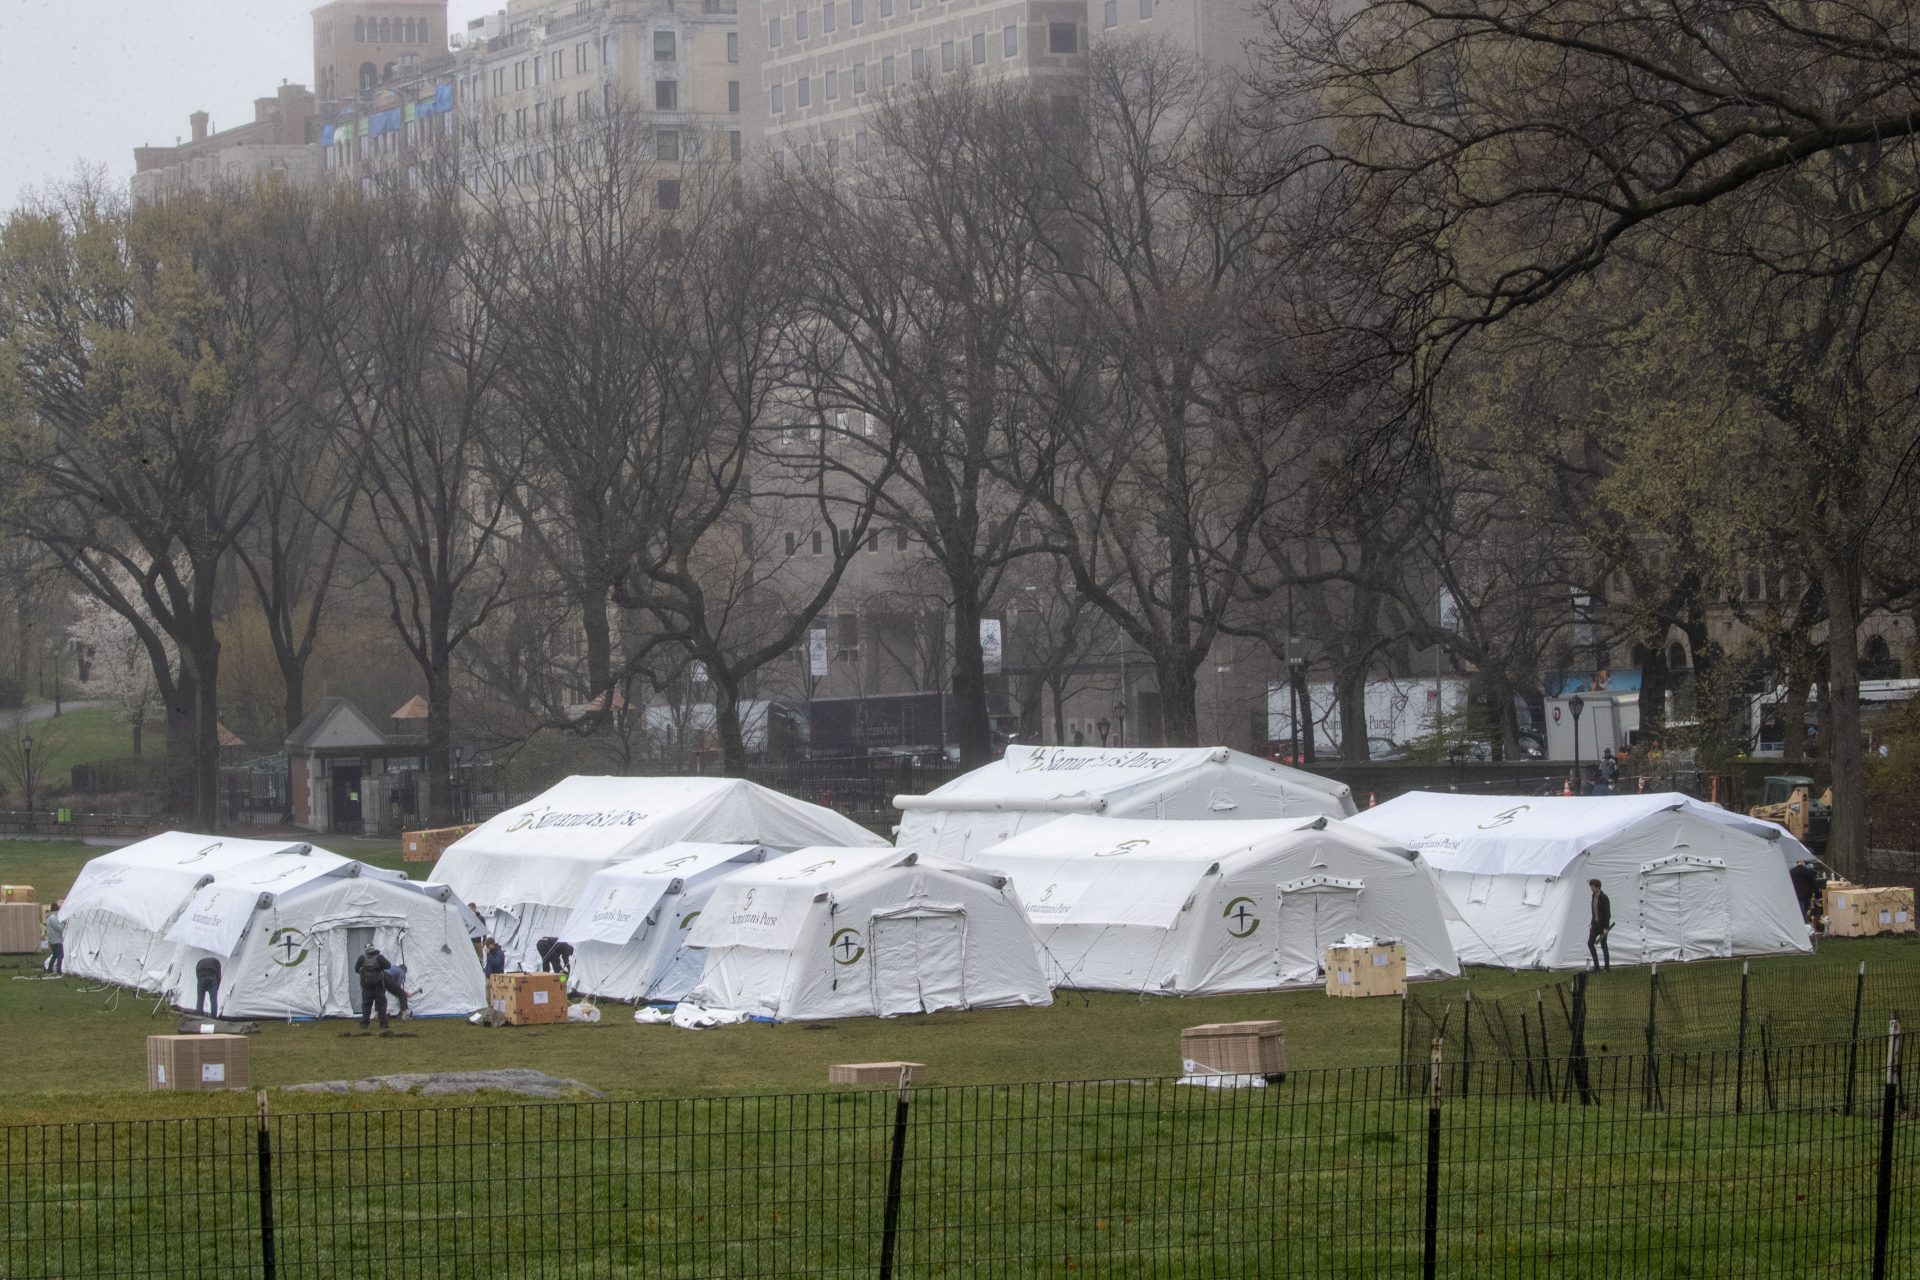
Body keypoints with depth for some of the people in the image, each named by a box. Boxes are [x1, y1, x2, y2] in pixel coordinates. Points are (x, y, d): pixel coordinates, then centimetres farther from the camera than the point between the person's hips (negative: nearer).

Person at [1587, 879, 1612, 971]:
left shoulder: (1604, 898, -19)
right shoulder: (1594, 896, 6)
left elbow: (1608, 914, -19)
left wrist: (1606, 928, -22)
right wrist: (1592, 922, 19)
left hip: (1603, 924, -8)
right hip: (1595, 923, 8)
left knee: (1603, 945, -1)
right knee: (1590, 943, 1)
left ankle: (1607, 966, 9)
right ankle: (1596, 965, 6)